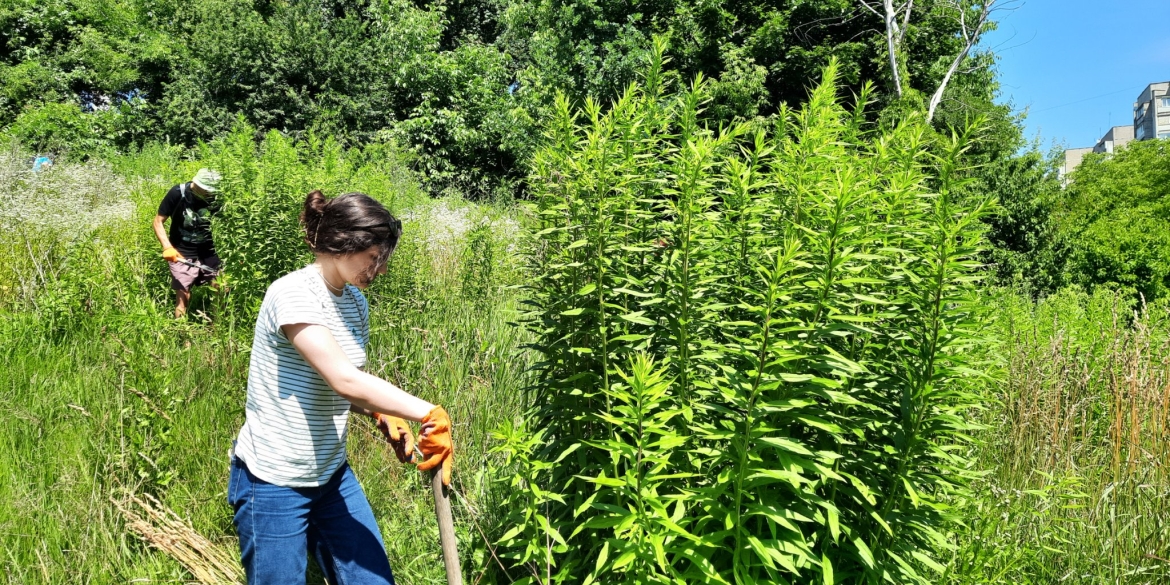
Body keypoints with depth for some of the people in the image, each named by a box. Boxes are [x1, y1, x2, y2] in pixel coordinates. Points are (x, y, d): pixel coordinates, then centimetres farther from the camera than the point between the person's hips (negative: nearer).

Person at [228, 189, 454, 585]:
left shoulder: (356, 302, 2)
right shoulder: (293, 295, -22)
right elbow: (344, 380, -32)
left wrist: (384, 416, -5)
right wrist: (429, 414, -31)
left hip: (332, 476, 7)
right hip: (273, 483, -7)